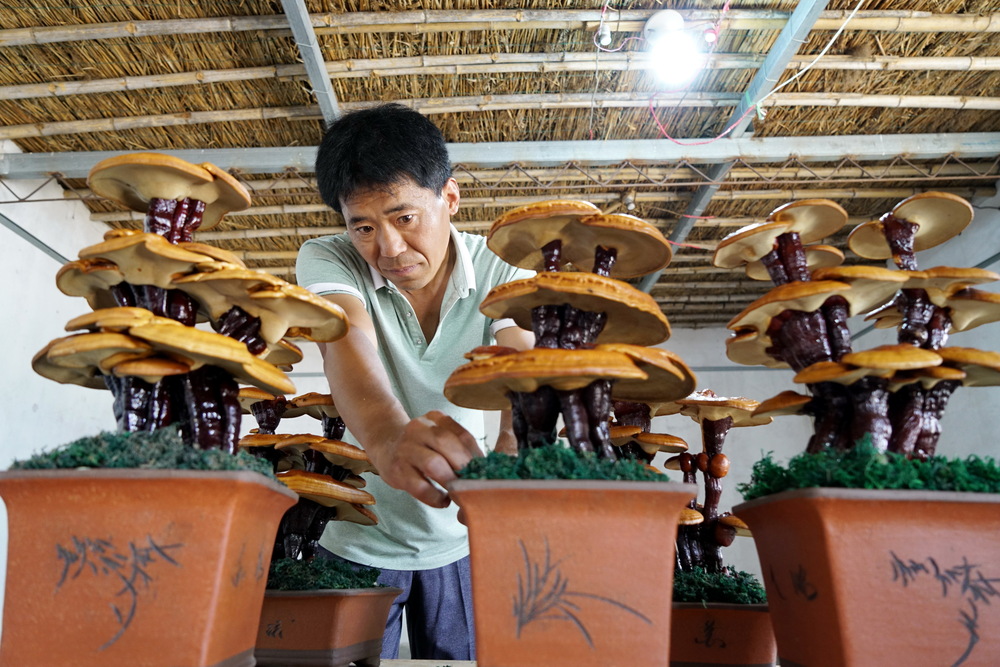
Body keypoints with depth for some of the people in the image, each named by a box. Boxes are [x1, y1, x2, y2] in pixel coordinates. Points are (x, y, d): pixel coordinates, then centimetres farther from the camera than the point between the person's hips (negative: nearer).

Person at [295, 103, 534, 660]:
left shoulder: (502, 273, -13)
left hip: (459, 543, 1)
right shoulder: (327, 261, -15)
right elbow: (348, 347, -35)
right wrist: (388, 436, -57)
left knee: (458, 657, 14)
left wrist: (513, 447, -53)